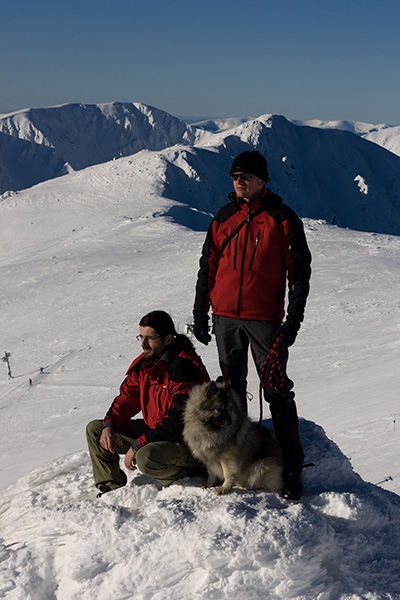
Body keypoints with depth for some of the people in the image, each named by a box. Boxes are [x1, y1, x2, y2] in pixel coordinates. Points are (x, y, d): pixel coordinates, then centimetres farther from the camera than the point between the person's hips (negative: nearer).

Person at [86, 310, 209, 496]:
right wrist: (109, 424, -10)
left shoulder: (185, 366, -25)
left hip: (185, 440, -9)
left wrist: (138, 445, -26)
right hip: (153, 430, 9)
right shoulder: (144, 362, 3)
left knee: (147, 457, -38)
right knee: (95, 430, 5)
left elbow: (179, 419, -28)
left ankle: (187, 471, -7)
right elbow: (128, 398, 11)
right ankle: (112, 488, 11)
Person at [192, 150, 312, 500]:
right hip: (225, 317, 4)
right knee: (232, 388, 12)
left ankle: (292, 468, 3)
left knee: (277, 390, -4)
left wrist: (294, 321, -8)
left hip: (265, 319, -4)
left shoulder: (283, 219, -2)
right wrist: (200, 313, 11)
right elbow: (208, 267, 15)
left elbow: (300, 272, -2)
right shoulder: (224, 218, 10)